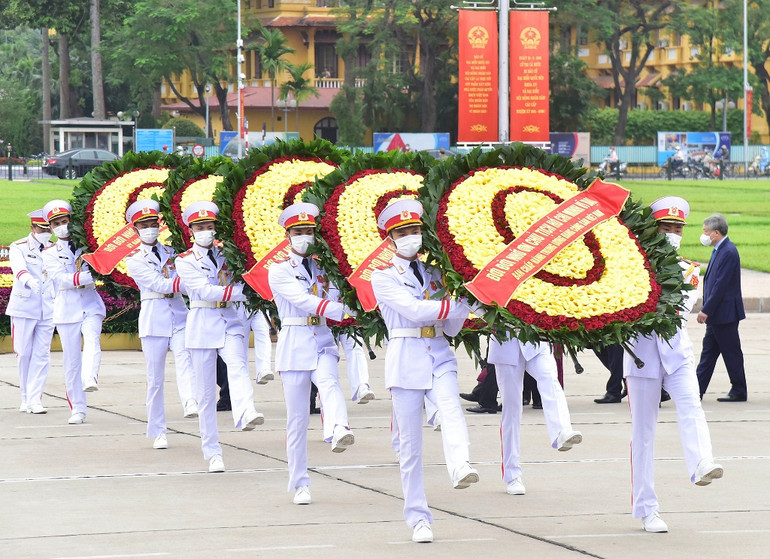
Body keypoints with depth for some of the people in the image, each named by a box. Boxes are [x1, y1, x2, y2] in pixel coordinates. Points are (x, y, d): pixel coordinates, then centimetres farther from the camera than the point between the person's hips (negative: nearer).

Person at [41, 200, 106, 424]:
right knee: (71, 359, 0)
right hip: (66, 310, 0)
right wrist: (82, 277, -22)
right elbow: (59, 278, -8)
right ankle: (77, 409, 6)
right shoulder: (50, 253, 8)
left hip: (90, 305, 0)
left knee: (92, 339, -29)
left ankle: (90, 379, -50)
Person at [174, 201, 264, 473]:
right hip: (202, 325, -1)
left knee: (238, 366, -29)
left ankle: (246, 414, -54)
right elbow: (205, 291, -13)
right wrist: (240, 292, -21)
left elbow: (241, 281, 14)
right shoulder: (185, 261, 1)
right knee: (205, 392, 1)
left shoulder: (226, 253, 11)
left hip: (230, 322, 1)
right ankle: (213, 453, 9)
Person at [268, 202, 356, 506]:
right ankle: (300, 484, 8)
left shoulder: (322, 269, 15)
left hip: (322, 341, 2)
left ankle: (339, 430, -59)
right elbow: (302, 300, -15)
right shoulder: (279, 271, 0)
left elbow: (333, 298, 3)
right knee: (297, 417, 0)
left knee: (329, 381, -31)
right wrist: (339, 310, -25)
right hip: (295, 342, -2)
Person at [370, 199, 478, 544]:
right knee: (410, 444, -1)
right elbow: (413, 310, -13)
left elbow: (451, 328, 13)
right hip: (406, 359, -3)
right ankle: (418, 519, 6)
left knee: (451, 408, -29)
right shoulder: (384, 277, 3)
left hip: (439, 356, 3)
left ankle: (460, 467, -53)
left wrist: (463, 304, -5)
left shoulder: (433, 273, 16)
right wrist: (459, 305, -12)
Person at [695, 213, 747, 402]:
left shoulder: (728, 252, -19)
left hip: (725, 313, -10)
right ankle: (697, 390, 13)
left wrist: (706, 310, -20)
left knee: (731, 353, -1)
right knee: (708, 352, 11)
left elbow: (721, 285, -22)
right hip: (716, 315, 10)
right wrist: (706, 310, 15)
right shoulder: (719, 251, 12)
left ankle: (739, 391, 8)